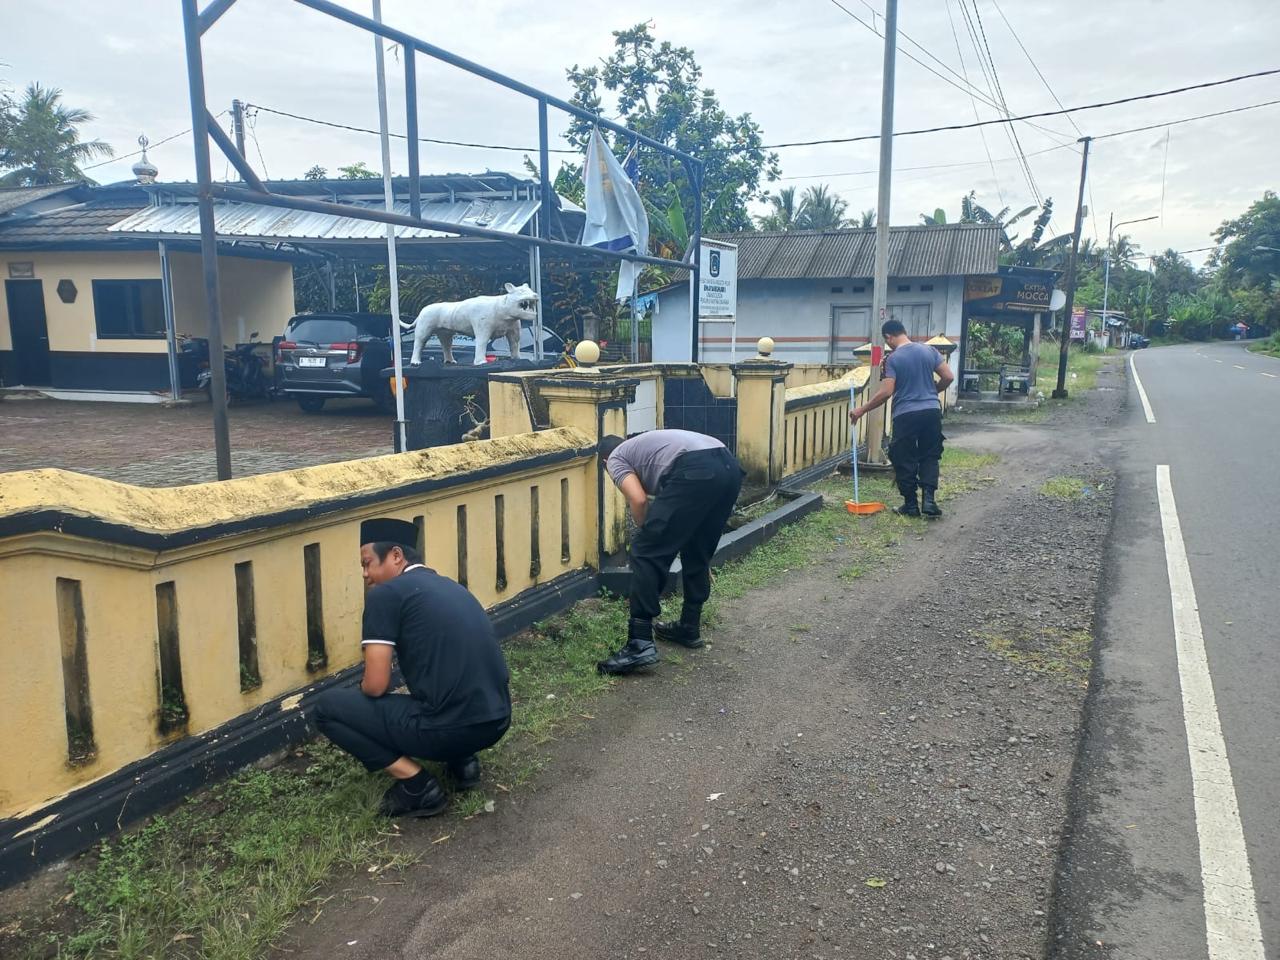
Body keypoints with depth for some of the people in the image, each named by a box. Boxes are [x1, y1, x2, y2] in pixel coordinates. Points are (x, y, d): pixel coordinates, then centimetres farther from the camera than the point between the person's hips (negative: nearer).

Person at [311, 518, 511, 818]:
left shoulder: (385, 594, -4)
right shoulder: (451, 587, 19)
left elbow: (375, 686, -7)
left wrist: (358, 691, 16)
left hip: (449, 728, -8)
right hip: (496, 721, 8)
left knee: (327, 706, 8)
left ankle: (418, 786, 2)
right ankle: (462, 760, 17)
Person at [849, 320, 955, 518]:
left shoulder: (893, 359, -8)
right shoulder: (929, 350, 5)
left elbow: (886, 392, -14)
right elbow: (948, 377, 4)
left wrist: (861, 410, -7)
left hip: (905, 415, -4)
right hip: (932, 411, 4)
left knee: (905, 461, 8)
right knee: (929, 456, 14)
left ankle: (911, 504, 12)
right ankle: (928, 499, 1)